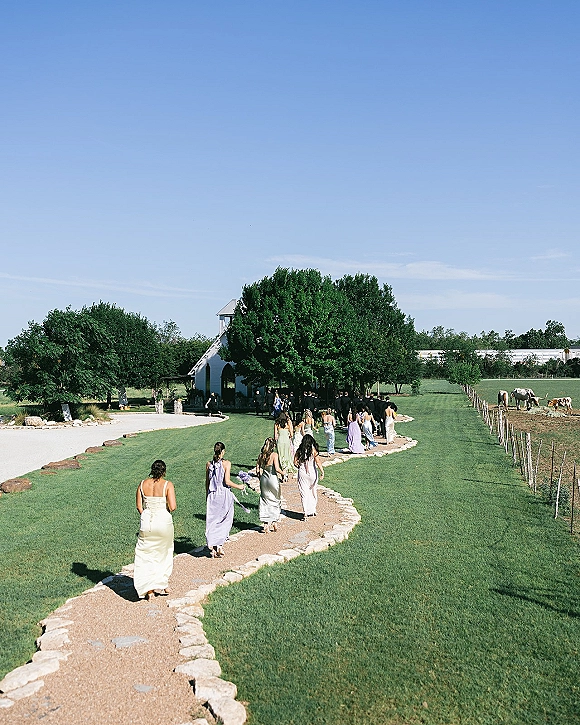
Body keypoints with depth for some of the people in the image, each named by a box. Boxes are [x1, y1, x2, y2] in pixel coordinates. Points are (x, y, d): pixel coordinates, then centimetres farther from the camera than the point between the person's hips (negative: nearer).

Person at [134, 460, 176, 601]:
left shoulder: (142, 484, 0)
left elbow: (139, 506, 3)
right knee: (164, 554, 20)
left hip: (146, 522, 1)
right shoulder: (167, 485, -9)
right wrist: (167, 508, 6)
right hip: (164, 521, -1)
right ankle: (163, 585, 29)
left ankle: (149, 590, 5)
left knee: (146, 556, 10)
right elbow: (173, 506, -15)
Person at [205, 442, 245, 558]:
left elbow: (207, 482, 8)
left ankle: (213, 548, 11)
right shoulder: (226, 464, -10)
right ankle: (219, 545, 1)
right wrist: (239, 486, -1)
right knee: (224, 521, 9)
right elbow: (227, 481, -15)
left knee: (212, 521, 9)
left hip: (212, 495, 4)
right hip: (224, 496, -4)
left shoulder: (209, 464, 2)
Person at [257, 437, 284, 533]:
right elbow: (277, 468, -19)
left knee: (265, 501, 11)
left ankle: (266, 525, 11)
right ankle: (274, 523, 16)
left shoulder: (261, 455, 2)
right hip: (273, 479, -4)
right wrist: (283, 473, -2)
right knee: (275, 501, 12)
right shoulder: (274, 455, -12)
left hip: (264, 479, 4)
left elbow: (257, 469, 4)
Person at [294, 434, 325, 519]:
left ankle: (306, 513, 0)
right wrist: (322, 472, -14)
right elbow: (318, 461, -16)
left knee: (304, 493, 4)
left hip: (302, 473, 1)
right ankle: (312, 510, 28)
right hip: (312, 472, -1)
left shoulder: (299, 450, -1)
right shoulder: (313, 449, -8)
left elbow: (295, 462, -3)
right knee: (313, 492, 17)